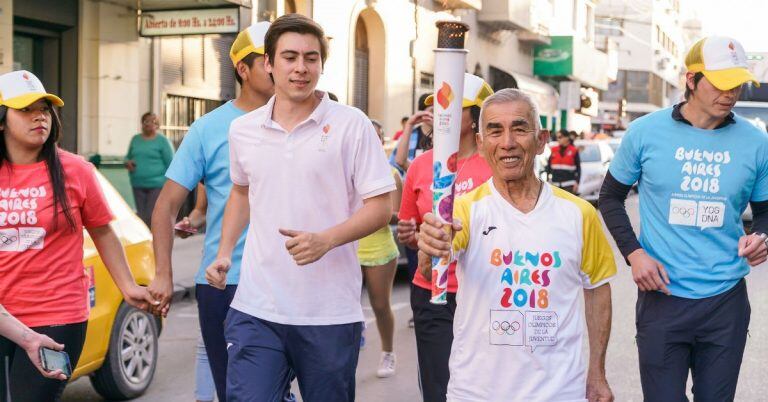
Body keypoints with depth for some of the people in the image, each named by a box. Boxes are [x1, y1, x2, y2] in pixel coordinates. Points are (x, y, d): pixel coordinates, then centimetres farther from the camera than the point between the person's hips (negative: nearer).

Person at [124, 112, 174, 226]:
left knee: (152, 217, -11)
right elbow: (128, 156, 24)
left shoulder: (162, 141, -3)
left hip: (157, 185, -5)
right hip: (138, 185, 5)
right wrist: (128, 162, -1)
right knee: (141, 216, 9)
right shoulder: (135, 139, 12)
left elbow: (170, 164, -5)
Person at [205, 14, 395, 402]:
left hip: (330, 314, -2)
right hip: (255, 310, 2)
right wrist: (224, 252, 11)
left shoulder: (352, 125, -6)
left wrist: (326, 240, -22)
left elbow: (380, 207, -7)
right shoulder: (242, 129, 7)